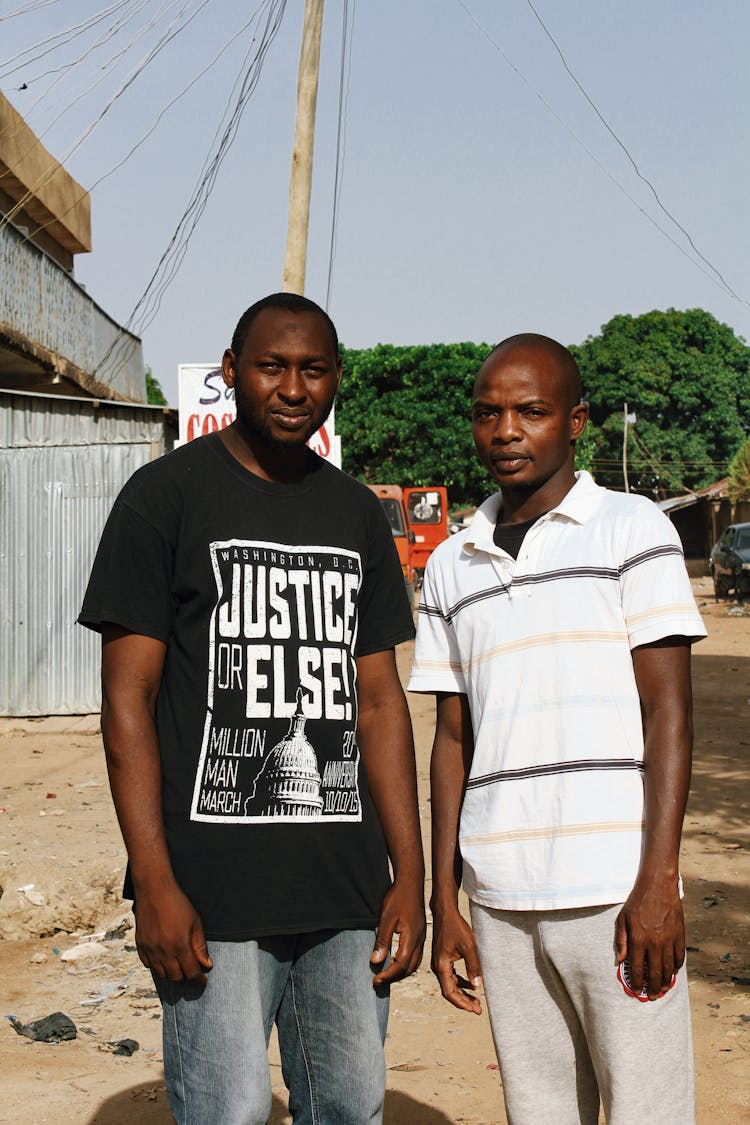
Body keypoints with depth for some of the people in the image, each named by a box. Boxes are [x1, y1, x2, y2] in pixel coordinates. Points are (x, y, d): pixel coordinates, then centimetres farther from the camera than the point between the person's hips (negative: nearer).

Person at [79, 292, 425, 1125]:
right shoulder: (164, 496, -2)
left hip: (346, 888, 5)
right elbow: (127, 696, -6)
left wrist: (409, 874, 7)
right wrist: (155, 884, -13)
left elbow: (379, 698, 13)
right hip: (212, 892, -5)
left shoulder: (357, 515, 13)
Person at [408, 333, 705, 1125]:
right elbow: (453, 738, 14)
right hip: (500, 896, 4)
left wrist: (658, 881, -11)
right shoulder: (451, 567, 13)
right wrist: (443, 903, 10)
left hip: (614, 887, -4)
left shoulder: (632, 530, 1)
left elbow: (667, 712, -3)